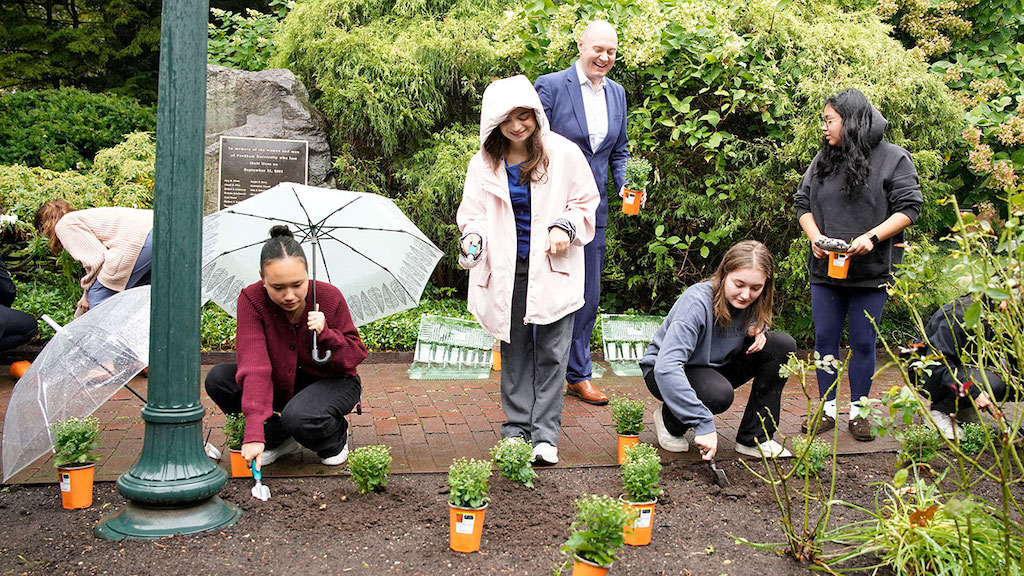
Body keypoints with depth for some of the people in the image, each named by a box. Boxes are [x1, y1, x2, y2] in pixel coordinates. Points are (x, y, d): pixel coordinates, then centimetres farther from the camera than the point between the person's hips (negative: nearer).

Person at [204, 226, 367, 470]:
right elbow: (254, 366, -32)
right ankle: (279, 439, 0)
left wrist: (325, 333, -33)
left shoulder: (329, 297, -20)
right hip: (280, 384, 4)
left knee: (299, 417, -36)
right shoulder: (251, 300, -20)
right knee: (218, 379, -19)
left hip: (332, 382, -3)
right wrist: (254, 431, -43)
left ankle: (337, 438, 2)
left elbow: (356, 355, -11)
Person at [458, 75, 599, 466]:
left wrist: (566, 227, -11)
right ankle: (515, 430, 20)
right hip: (507, 270, 2)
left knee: (551, 353, -1)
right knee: (514, 351, 9)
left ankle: (545, 436, 6)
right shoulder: (484, 164, 4)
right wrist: (473, 236, -12)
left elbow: (585, 201, 6)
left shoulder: (563, 154, -2)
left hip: (552, 268, -2)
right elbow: (473, 211, 9)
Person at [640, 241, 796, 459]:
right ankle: (669, 420, -3)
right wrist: (703, 424, -48)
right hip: (665, 374, -6)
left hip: (717, 366, 7)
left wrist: (758, 331, -14)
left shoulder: (752, 301, -11)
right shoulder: (697, 302, -32)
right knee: (719, 394, -38)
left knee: (783, 345, -12)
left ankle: (754, 439, -7)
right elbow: (666, 367, -42)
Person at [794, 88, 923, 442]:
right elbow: (803, 203, 11)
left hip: (871, 271, -4)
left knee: (863, 343, 5)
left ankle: (858, 413, 18)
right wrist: (815, 237, -7)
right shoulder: (823, 160, 9)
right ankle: (827, 409, 20)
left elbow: (908, 208, -7)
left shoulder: (893, 158, -4)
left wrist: (871, 237, -20)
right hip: (825, 268, 4)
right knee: (824, 339, 7)